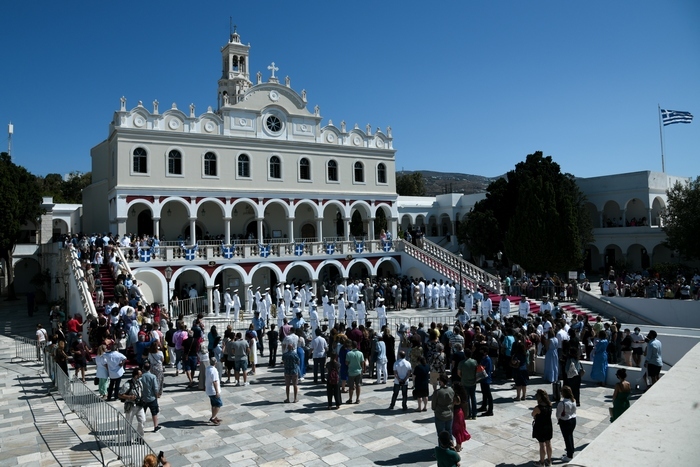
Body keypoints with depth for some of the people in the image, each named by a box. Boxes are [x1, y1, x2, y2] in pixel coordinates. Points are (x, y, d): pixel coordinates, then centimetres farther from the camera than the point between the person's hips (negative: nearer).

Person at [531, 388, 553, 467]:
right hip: (549, 427, 6)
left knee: (542, 445, 8)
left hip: (540, 428, -6)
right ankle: (549, 460, 34)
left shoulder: (538, 408, -29)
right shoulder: (549, 405, -10)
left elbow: (533, 415, -12)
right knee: (548, 443, 18)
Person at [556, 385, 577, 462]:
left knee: (567, 438, 8)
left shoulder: (562, 403, -28)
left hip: (565, 422, -7)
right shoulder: (574, 401, -8)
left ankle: (569, 457, 20)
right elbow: (574, 411, 3)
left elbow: (558, 414, -18)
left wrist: (558, 421, 1)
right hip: (573, 420, 7)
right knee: (570, 436, 22)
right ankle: (571, 453, 38)